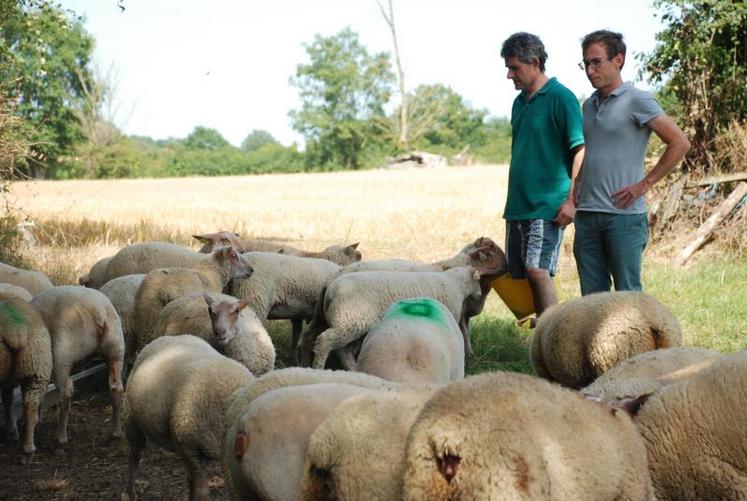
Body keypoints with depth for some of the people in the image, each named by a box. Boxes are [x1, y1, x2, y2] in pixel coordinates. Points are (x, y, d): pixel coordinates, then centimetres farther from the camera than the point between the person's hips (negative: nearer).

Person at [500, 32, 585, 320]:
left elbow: (581, 150, -13)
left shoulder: (560, 98, -8)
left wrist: (571, 200, -19)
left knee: (538, 271, -16)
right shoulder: (520, 102, 16)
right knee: (519, 275, 7)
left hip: (548, 206, -8)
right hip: (518, 206, 8)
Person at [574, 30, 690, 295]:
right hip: (587, 214, 7)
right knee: (592, 294, 8)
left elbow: (680, 143, -9)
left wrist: (644, 184, -10)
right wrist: (577, 190, 12)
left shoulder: (638, 101, -6)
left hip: (623, 214, -7)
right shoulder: (589, 105, 15)